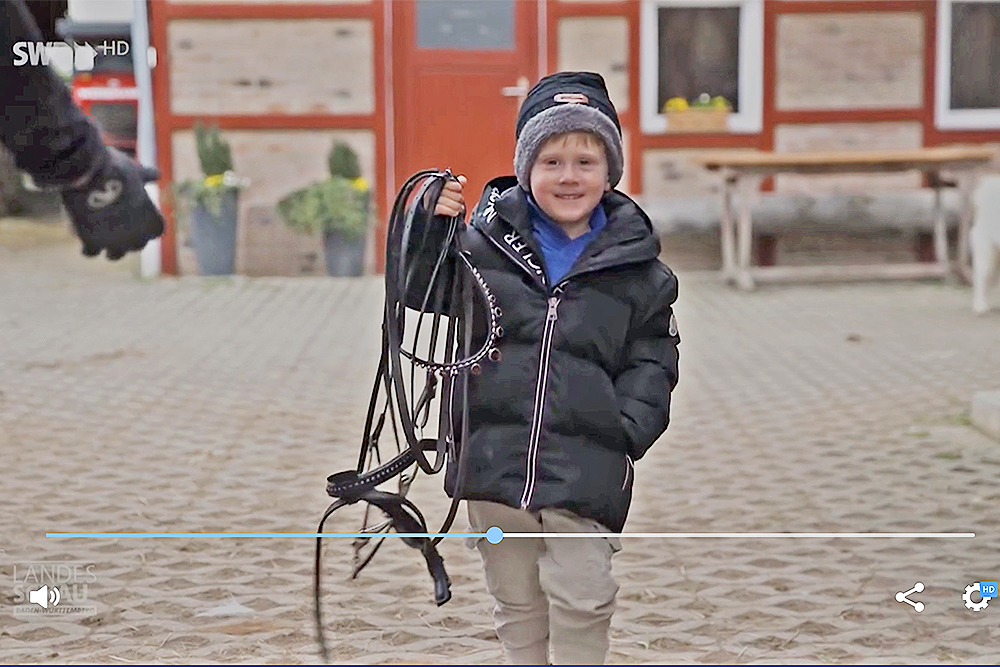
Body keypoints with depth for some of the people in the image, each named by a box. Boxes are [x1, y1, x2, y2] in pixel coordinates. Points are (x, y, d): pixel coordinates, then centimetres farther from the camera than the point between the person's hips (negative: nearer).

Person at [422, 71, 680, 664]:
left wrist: (627, 431, -9)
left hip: (586, 472, -1)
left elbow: (651, 363, 5)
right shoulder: (487, 239, 1)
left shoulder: (637, 269, 3)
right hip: (494, 459, 1)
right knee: (516, 603, 15)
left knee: (582, 603, 0)